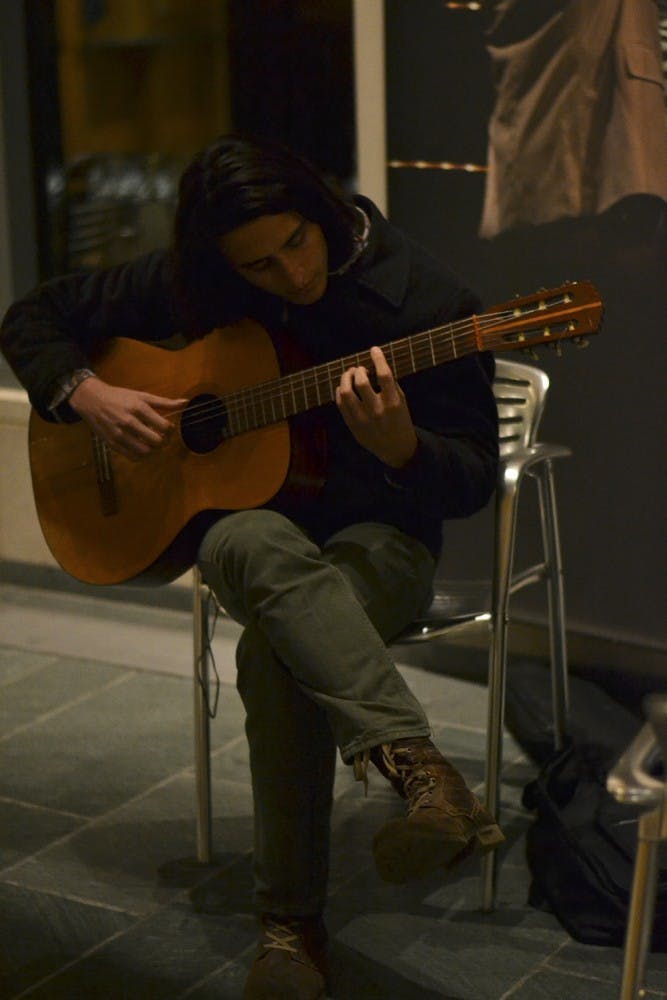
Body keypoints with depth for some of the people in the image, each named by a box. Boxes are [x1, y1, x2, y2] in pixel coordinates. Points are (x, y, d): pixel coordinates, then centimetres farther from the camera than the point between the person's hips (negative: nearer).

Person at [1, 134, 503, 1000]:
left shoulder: (426, 302, -10)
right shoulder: (194, 283, -1)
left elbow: (474, 482, -9)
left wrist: (399, 447, -31)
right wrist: (89, 394, -11)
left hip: (379, 532, -2)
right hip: (250, 521, 2)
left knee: (274, 647, -37)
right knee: (255, 547, -40)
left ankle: (294, 922, -30)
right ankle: (422, 773, -52)